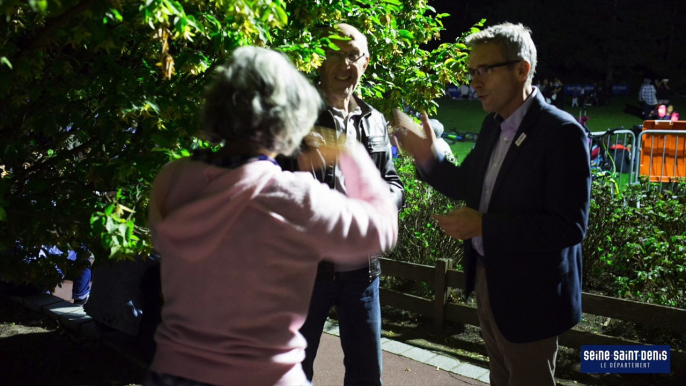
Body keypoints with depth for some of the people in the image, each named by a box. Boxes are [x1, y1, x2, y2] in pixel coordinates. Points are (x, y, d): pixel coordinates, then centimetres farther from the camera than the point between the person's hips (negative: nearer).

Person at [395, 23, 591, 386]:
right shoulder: (492, 125, 4)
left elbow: (570, 226, -25)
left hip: (529, 294, -7)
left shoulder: (562, 133, -21)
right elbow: (468, 186, 14)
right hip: (487, 280, 7)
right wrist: (429, 158, -5)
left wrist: (483, 225, -27)